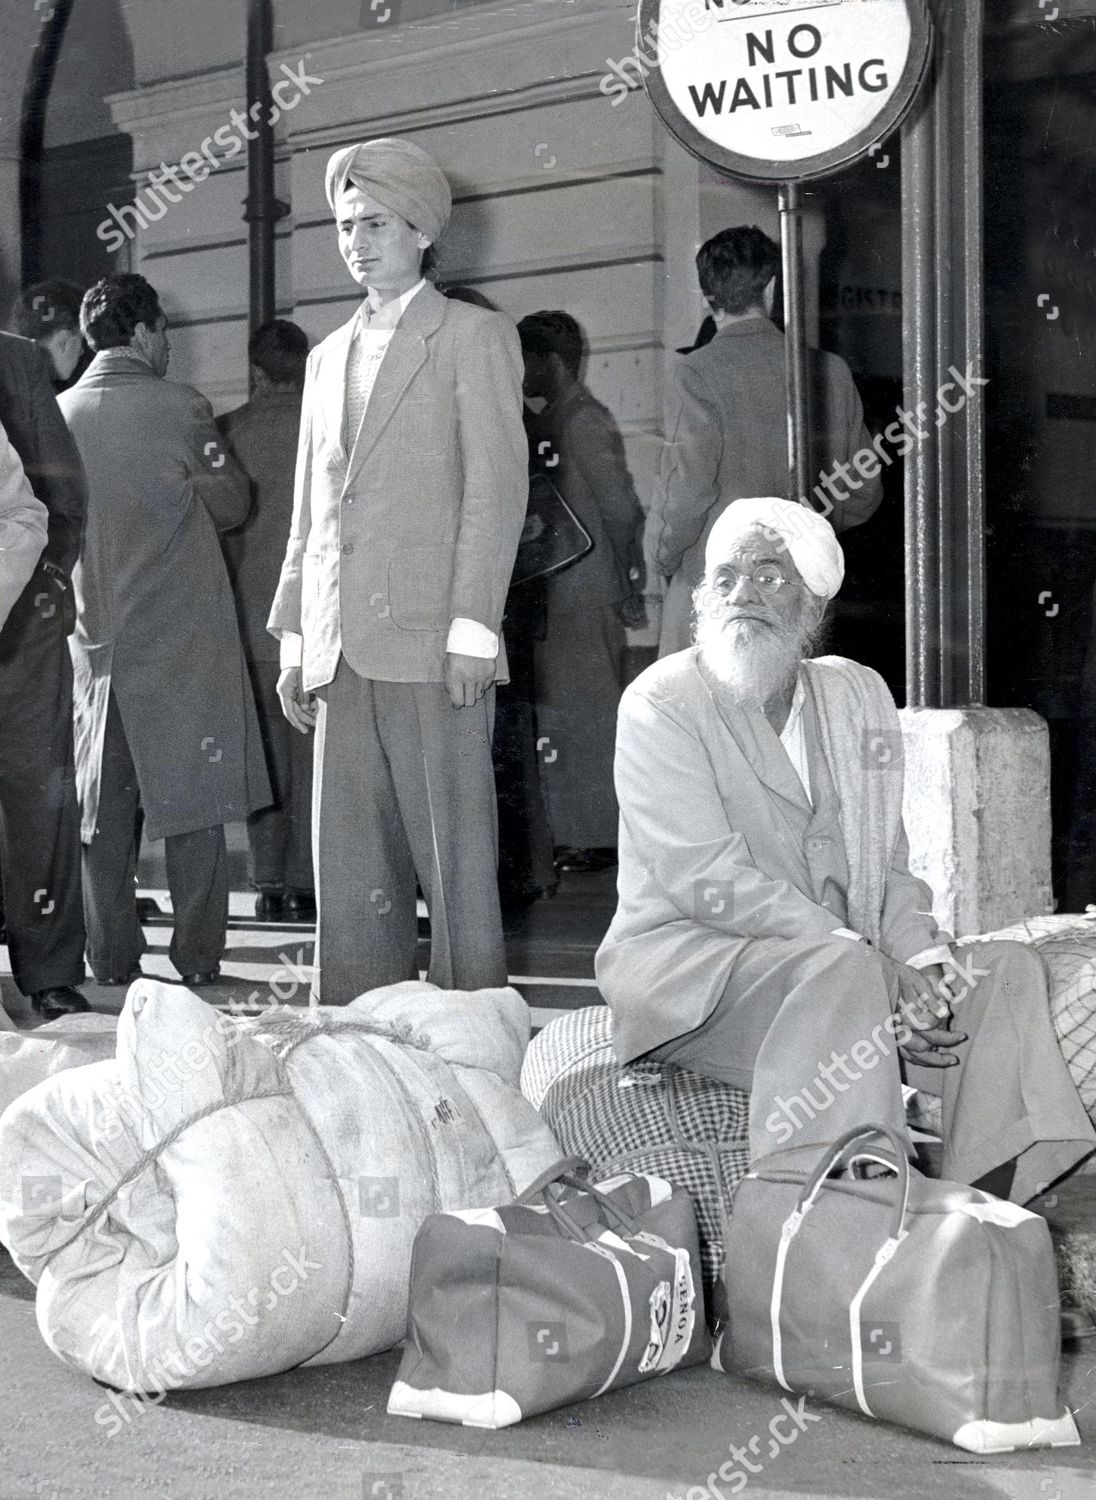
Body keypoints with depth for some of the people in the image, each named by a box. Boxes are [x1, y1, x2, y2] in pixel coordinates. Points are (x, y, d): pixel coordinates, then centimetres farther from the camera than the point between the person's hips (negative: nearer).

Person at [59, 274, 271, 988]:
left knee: (104, 802, 9)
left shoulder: (57, 414, 2)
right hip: (182, 631, -3)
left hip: (97, 632, 4)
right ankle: (198, 956, 5)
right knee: (190, 798, 3)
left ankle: (113, 958, 13)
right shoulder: (181, 407, -8)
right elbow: (231, 504, 0)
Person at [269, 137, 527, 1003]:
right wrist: (295, 639, 14)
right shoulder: (330, 356, 22)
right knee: (348, 867, 5)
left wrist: (472, 630, -13)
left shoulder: (474, 336, 4)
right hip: (342, 650, 6)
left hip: (431, 642, -6)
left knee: (456, 858, -4)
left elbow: (498, 489, -5)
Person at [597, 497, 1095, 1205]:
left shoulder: (859, 694, 13)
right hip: (686, 957, -6)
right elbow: (708, 880, -17)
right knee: (840, 975, -34)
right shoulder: (661, 703, -6)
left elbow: (889, 863, 12)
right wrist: (869, 963, -23)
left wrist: (921, 953, -11)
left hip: (844, 960, 6)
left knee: (1008, 970, -12)